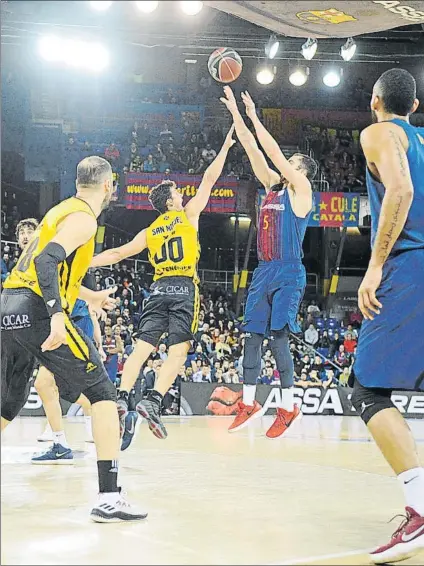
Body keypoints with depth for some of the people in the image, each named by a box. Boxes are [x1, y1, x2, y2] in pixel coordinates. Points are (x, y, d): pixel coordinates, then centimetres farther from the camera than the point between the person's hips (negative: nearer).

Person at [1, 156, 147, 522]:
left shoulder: (61, 210, 24)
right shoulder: (83, 218, -4)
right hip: (35, 312, -9)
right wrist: (57, 314, -31)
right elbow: (47, 260, -21)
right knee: (102, 393, -4)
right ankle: (109, 499, -11)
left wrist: (89, 296, 48)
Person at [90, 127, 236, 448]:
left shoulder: (149, 232, 16)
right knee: (178, 350, -8)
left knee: (143, 346, -1)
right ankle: (153, 401, -23)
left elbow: (119, 253, 15)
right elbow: (209, 179, 10)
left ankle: (122, 398, -15)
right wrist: (225, 147, 18)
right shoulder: (188, 214, 7)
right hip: (185, 289, -4)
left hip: (159, 289, 4)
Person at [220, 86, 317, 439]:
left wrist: (254, 118, -4)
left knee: (278, 337, -12)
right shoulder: (273, 186, 16)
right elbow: (253, 149, 13)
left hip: (289, 274, -7)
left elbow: (274, 152, -9)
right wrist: (235, 112, 10)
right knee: (252, 336, 5)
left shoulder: (301, 188, -2)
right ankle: (249, 404, 11)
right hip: (264, 271, 7)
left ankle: (288, 407, -4)